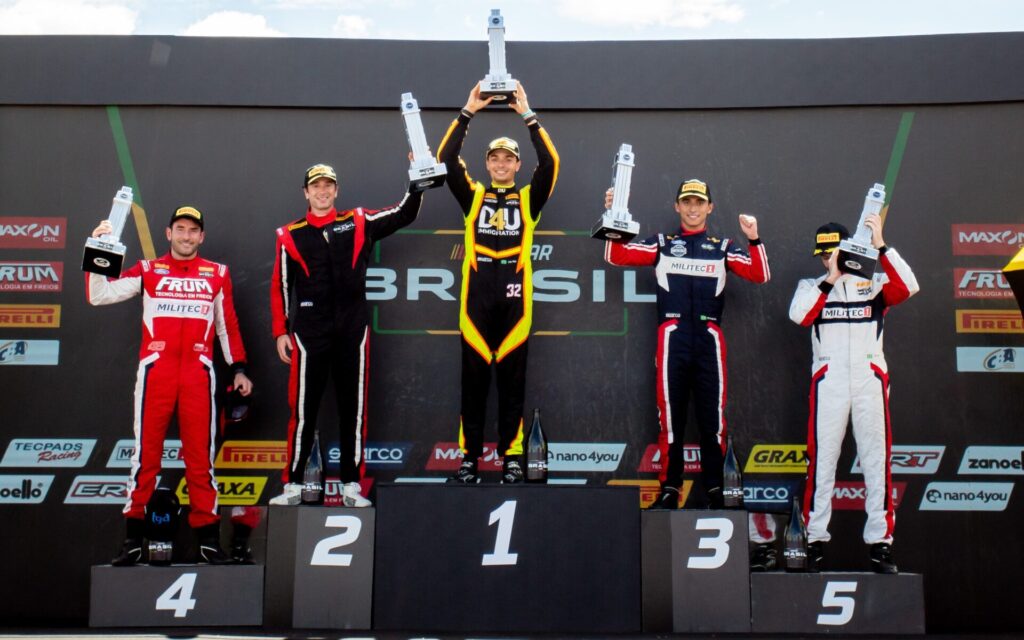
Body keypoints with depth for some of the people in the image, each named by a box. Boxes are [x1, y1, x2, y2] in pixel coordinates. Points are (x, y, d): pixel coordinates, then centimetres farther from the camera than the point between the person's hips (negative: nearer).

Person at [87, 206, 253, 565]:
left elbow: (228, 325, 16)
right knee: (146, 454, 1)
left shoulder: (217, 275, 11)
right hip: (155, 370, 0)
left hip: (198, 373, 1)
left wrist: (238, 369, 13)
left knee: (200, 455, 3)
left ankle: (208, 538, 9)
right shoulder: (148, 270, 9)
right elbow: (99, 295, 3)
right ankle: (133, 540, 8)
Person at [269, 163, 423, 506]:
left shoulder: (358, 223, 7)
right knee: (303, 408, 2)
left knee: (353, 408, 5)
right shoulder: (290, 235, 6)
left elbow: (404, 215, 5)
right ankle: (293, 485, 12)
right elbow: (280, 287, 8)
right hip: (309, 332, -1)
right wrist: (280, 331, 4)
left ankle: (351, 485, 13)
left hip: (353, 329, 1)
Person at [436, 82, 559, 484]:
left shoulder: (529, 198, 12)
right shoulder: (472, 195, 13)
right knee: (474, 378, 3)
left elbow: (550, 162, -2)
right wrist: (468, 112, -2)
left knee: (512, 378, 4)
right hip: (477, 291, 0)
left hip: (515, 292, 0)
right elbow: (446, 158, 2)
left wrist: (527, 115, -3)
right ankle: (469, 456, 10)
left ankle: (512, 457, 10)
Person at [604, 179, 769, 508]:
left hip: (709, 341, 1)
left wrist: (754, 239, -6)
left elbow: (760, 275, 6)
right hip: (672, 339, 0)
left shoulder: (723, 247, 15)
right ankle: (669, 489, 8)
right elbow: (617, 256, 2)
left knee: (713, 418, 1)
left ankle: (714, 490, 10)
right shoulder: (661, 243, 13)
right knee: (670, 416, 1)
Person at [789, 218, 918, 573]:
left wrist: (880, 245, -14)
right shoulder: (812, 286, 12)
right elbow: (798, 315, -9)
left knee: (876, 460, 0)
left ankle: (880, 541, 5)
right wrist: (831, 279, -12)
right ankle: (815, 538, 5)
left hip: (870, 380, 0)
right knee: (822, 460, -1)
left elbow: (908, 287, -10)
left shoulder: (874, 283, 11)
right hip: (828, 382, 0)